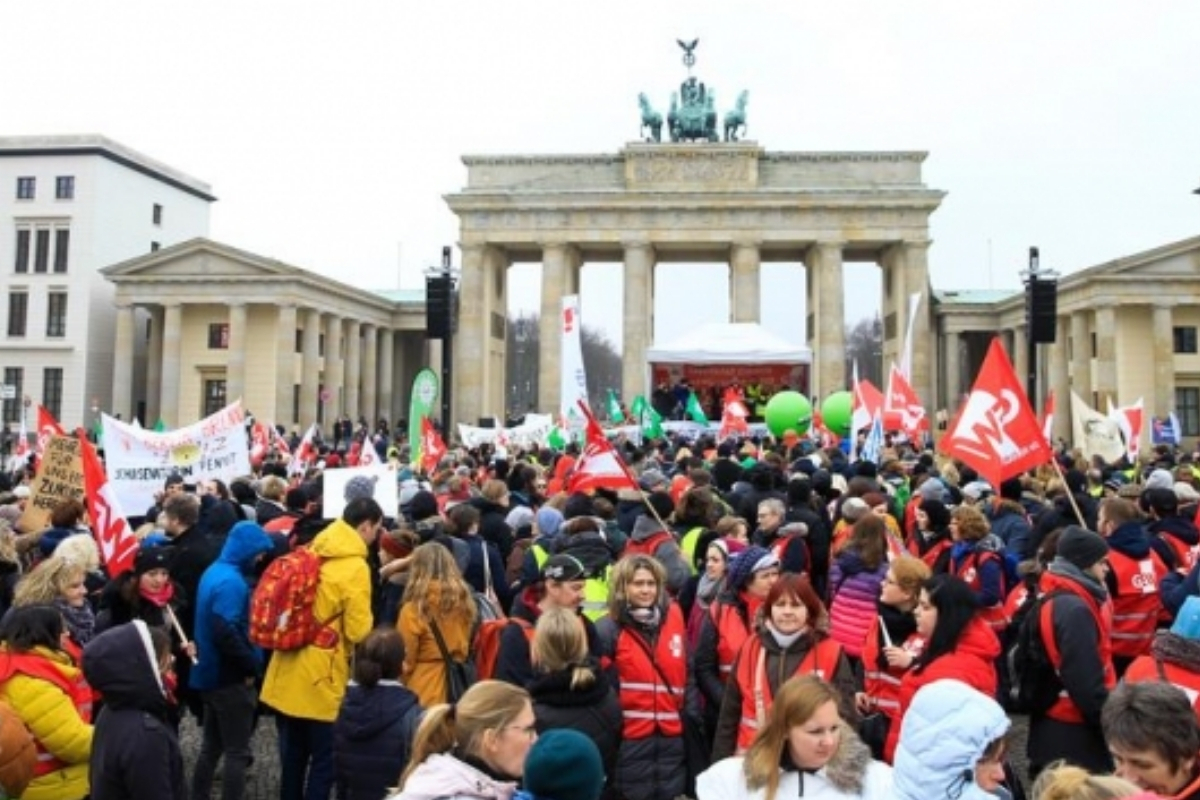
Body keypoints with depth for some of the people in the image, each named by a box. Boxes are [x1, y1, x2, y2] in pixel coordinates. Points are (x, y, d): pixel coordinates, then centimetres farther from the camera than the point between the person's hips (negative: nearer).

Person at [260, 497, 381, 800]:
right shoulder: (355, 567, -16)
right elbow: (358, 632, -15)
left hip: (288, 672, 7)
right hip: (322, 677, -7)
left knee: (292, 757, 19)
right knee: (324, 760, 6)